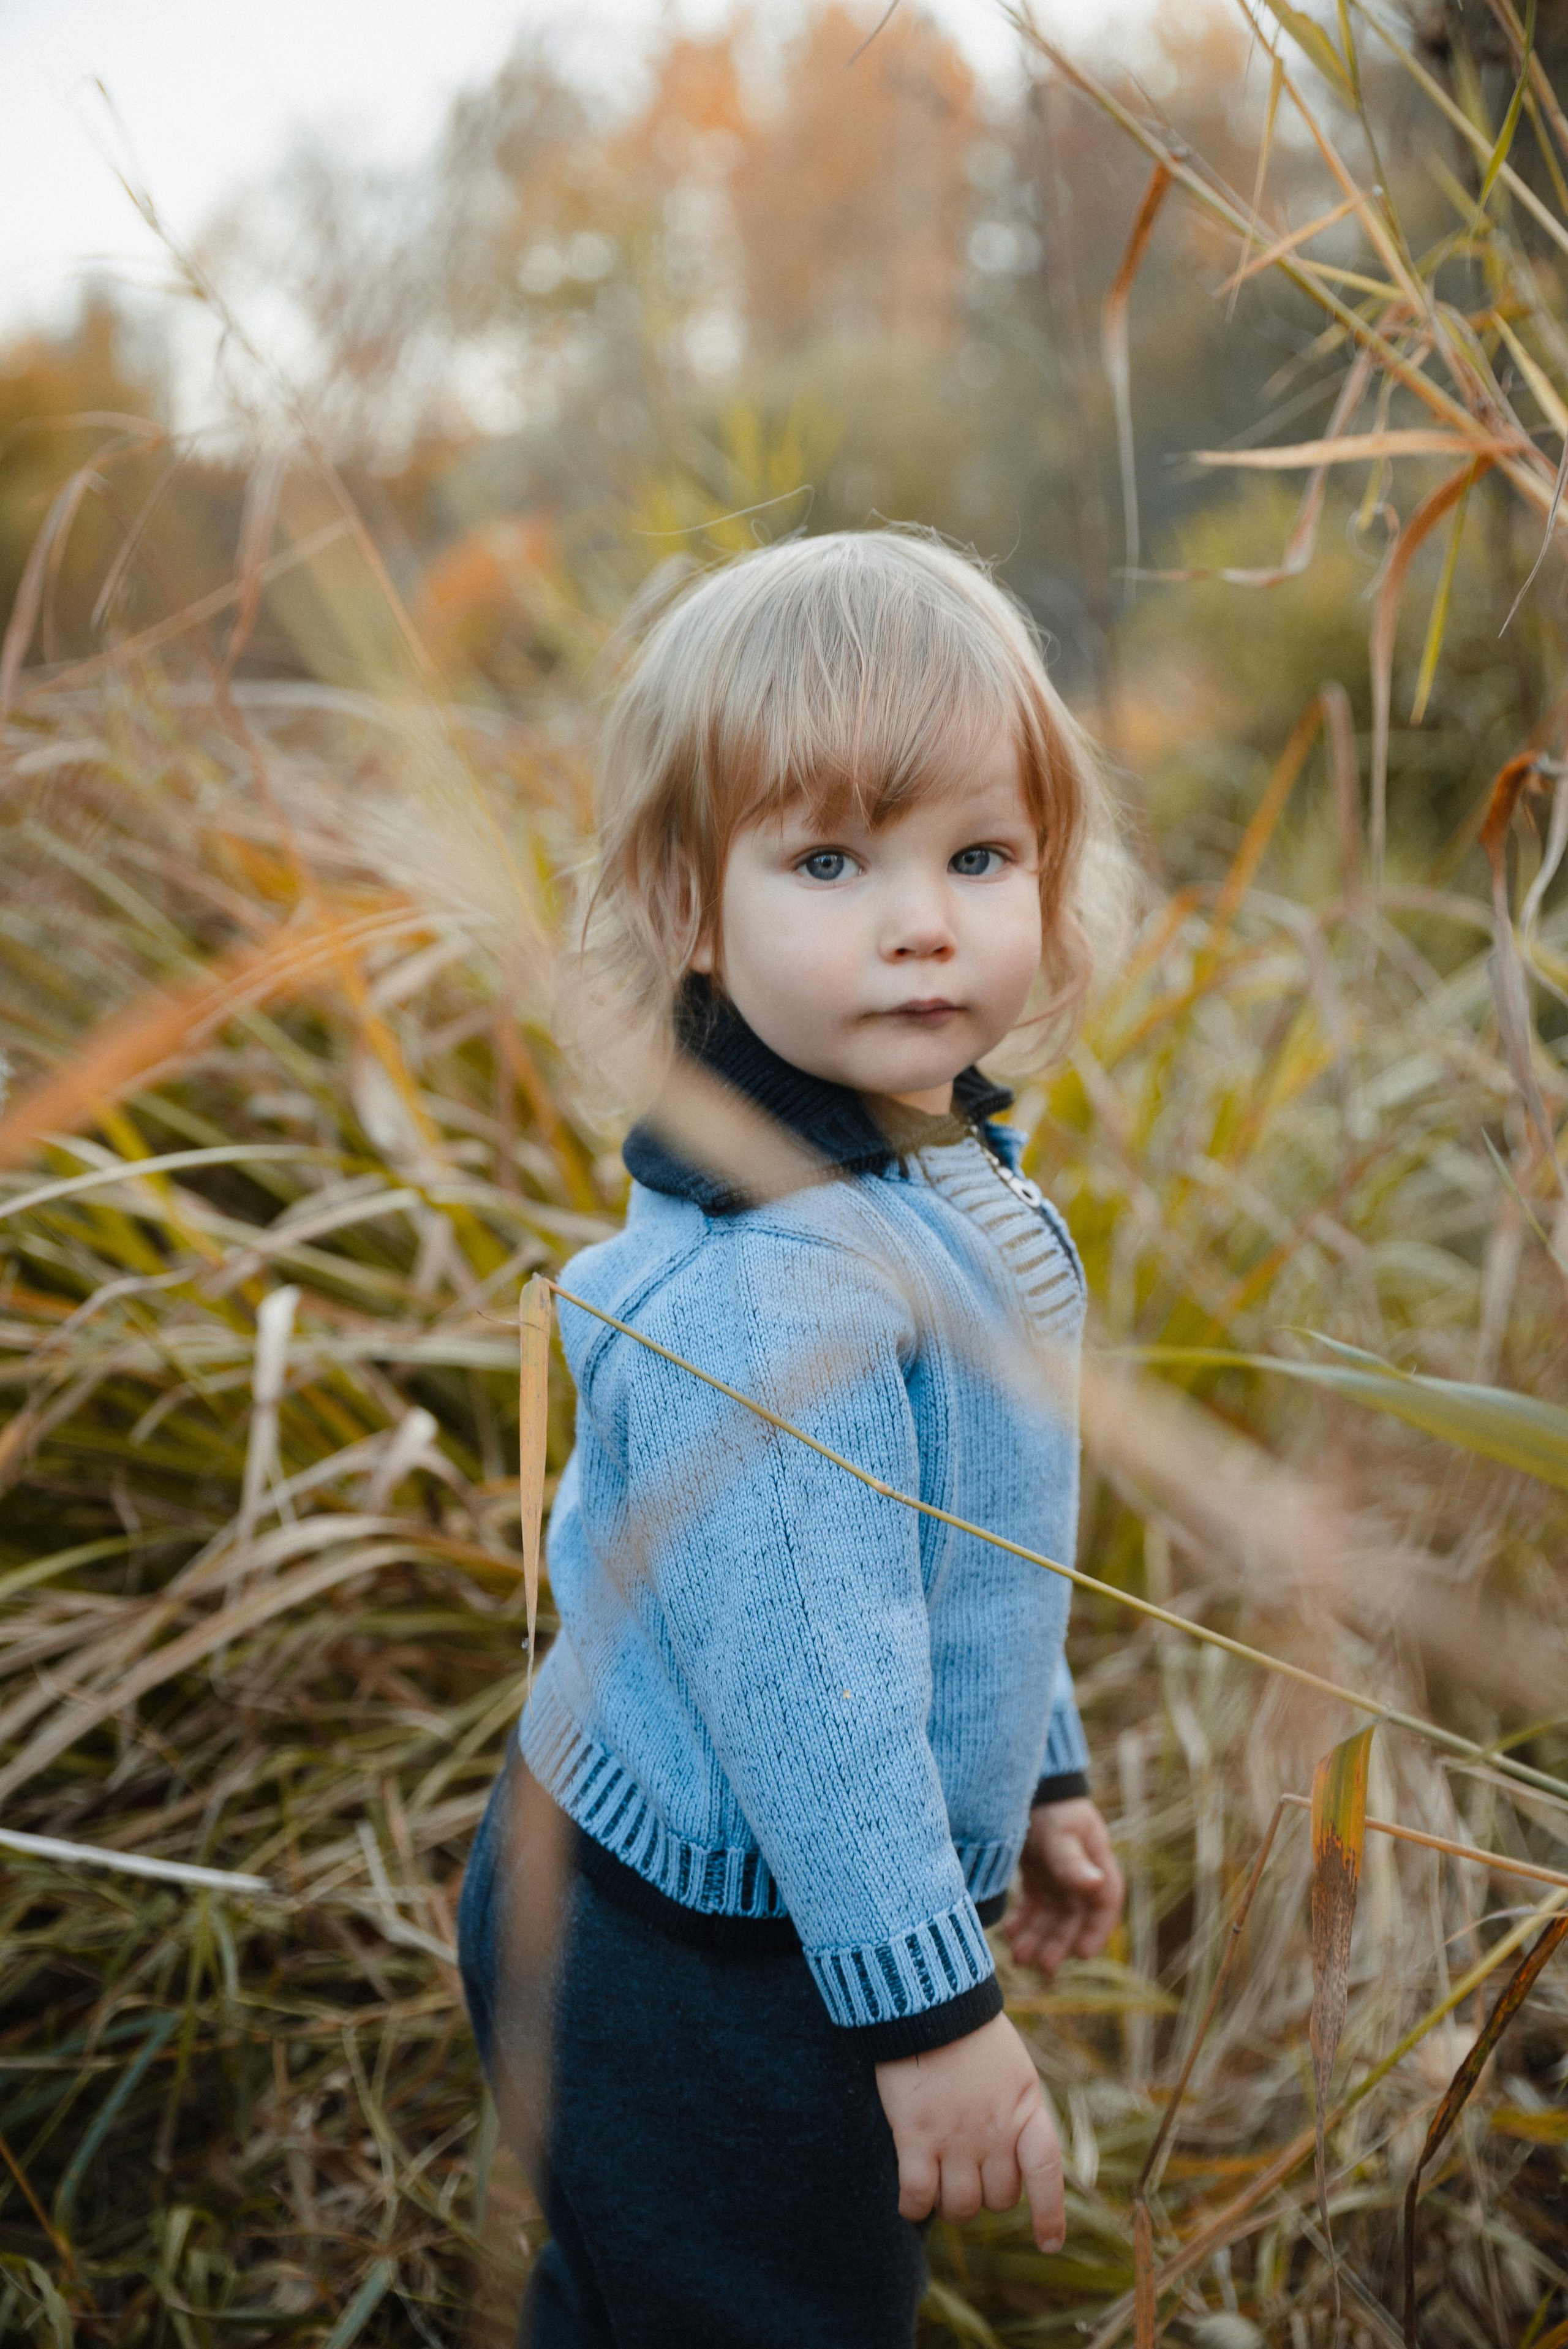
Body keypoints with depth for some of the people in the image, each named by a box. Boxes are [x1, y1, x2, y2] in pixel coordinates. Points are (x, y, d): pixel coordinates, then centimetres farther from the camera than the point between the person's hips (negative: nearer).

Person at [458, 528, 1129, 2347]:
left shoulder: (948, 1177, 1)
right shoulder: (760, 1287, -32)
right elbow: (804, 1676, -30)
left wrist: (1039, 1778, 20)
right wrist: (928, 2001, -22)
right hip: (699, 1974, -8)